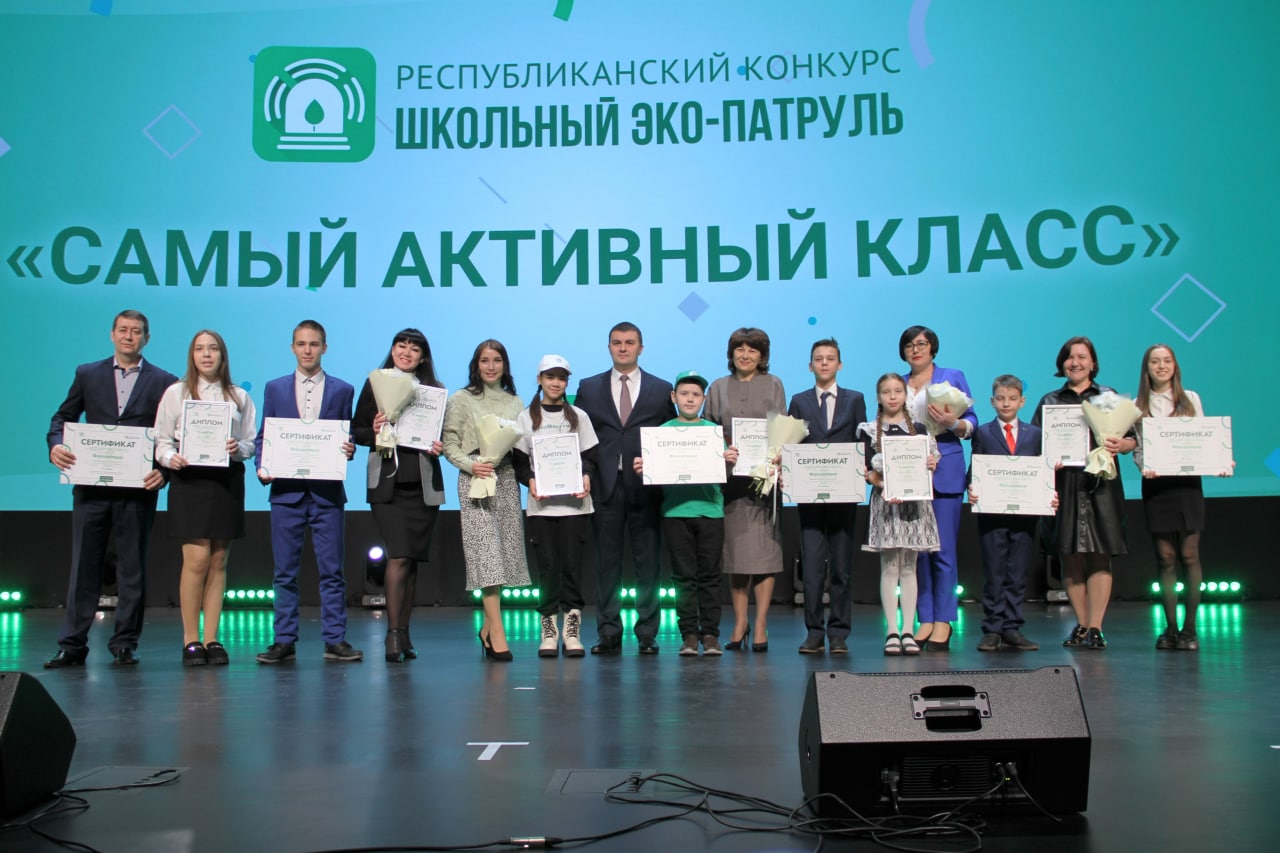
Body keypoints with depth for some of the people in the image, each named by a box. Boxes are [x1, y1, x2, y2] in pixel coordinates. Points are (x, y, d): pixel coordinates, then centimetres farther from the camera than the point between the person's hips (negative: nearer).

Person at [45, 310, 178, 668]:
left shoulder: (164, 382, 5)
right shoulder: (87, 374, 12)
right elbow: (62, 417, 12)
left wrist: (164, 470, -14)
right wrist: (56, 445, -9)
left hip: (138, 489, -1)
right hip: (91, 487, 2)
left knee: (133, 569, 5)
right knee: (84, 566, 4)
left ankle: (125, 644, 14)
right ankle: (72, 645, 11)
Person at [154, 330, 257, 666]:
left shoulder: (239, 397, 13)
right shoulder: (176, 393, 8)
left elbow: (251, 442, 9)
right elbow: (161, 440, 5)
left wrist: (238, 448, -11)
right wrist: (171, 458, -15)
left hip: (228, 480, 2)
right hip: (189, 479, -2)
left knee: (219, 562, 3)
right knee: (197, 559, -11)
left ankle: (211, 639, 9)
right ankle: (190, 639, -1)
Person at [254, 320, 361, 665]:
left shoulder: (342, 390, 9)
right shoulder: (274, 388, 11)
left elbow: (347, 437, 9)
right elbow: (263, 436, 11)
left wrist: (349, 450, -13)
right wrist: (261, 467, -6)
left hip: (327, 492, -1)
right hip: (286, 491, 1)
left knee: (332, 570, 1)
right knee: (284, 572, 5)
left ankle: (335, 640, 7)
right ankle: (284, 641, 12)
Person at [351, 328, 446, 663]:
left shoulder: (434, 390, 9)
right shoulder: (374, 384, 7)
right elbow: (356, 431, 7)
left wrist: (440, 447, -11)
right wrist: (373, 431, -13)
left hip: (424, 484, 2)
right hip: (387, 481, -2)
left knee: (412, 559, 7)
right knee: (399, 556, -12)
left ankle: (403, 632, 16)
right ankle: (393, 635, -8)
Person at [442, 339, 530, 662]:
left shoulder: (514, 402, 16)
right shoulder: (461, 400, 6)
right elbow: (449, 444, 1)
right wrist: (470, 465, -15)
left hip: (507, 479, 4)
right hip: (476, 480, -4)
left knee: (505, 552, 4)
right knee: (486, 553, -11)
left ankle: (488, 628, 17)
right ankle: (497, 632, -14)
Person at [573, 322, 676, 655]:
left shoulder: (662, 389, 9)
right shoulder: (589, 388, 11)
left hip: (646, 486, 0)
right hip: (605, 487, 1)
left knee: (647, 562, 2)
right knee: (607, 562, 4)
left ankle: (647, 634, 10)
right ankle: (608, 634, 10)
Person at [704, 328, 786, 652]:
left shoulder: (773, 385, 7)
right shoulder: (718, 388, 12)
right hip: (728, 477, 2)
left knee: (764, 549, -3)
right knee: (733, 549, 4)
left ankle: (760, 625, 2)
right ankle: (740, 622, 13)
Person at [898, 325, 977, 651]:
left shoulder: (952, 377, 6)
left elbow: (971, 422, 2)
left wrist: (952, 423, -18)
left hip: (944, 472, -4)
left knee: (943, 549, -5)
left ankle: (943, 621, 1)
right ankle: (925, 619, 11)